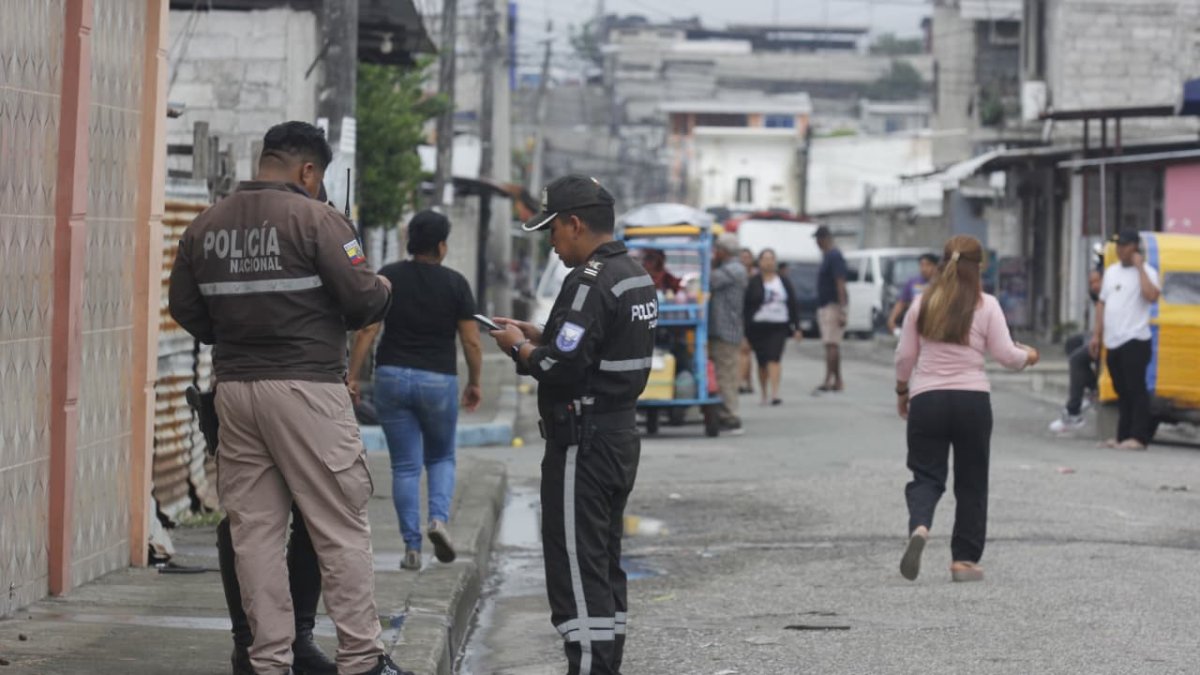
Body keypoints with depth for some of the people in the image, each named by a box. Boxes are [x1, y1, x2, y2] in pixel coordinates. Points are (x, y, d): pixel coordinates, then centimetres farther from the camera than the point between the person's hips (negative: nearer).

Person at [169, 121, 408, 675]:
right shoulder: (315, 219, -9)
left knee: (254, 530, 9)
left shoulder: (205, 226, 8)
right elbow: (362, 300, -13)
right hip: (307, 387, -5)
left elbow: (184, 309, 11)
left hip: (234, 389, 5)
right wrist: (385, 290, 9)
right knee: (341, 527, 1)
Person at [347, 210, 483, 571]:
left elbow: (367, 331, -6)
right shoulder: (455, 284, -3)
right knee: (441, 457, 19)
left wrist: (353, 377, -2)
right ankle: (439, 519, -6)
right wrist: (474, 383, 10)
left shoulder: (388, 277, -1)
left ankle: (412, 547, 3)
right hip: (438, 380, -1)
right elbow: (471, 342, -3)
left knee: (405, 466, 7)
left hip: (392, 378, 1)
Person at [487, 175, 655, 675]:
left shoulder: (591, 282, -18)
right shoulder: (636, 276, 14)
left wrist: (519, 348, -5)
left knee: (575, 565, -8)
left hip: (584, 441, -10)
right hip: (621, 432, 10)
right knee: (604, 563, 16)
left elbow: (561, 367, -23)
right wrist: (538, 335, 15)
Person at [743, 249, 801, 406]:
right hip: (758, 327, 0)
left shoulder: (784, 282, 9)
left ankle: (774, 393, -20)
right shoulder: (753, 283, 2)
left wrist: (796, 327, 6)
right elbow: (746, 307, -1)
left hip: (778, 327, 0)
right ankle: (764, 395, 19)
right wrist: (745, 330, -7)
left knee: (774, 359, -14)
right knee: (762, 362, 6)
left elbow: (793, 305, 11)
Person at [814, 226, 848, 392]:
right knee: (833, 345, 11)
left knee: (831, 344, -14)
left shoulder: (834, 256, -13)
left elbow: (840, 283, -20)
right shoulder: (827, 256, 17)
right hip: (825, 307, 10)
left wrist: (841, 310, -24)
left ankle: (828, 380, -19)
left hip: (833, 306, -10)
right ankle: (837, 381, 14)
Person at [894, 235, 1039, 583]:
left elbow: (904, 356, 6)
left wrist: (902, 391, 21)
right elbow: (1005, 355, -3)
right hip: (972, 399, -1)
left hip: (926, 399, 1)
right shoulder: (986, 306, -3)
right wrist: (1028, 356, 19)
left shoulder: (922, 304, 4)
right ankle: (965, 560, 10)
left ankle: (919, 527, -27)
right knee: (971, 483, 10)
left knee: (926, 476, 4)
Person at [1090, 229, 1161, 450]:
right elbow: (1102, 303, 22)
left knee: (1136, 390, -9)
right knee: (1122, 391, 11)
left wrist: (1140, 267, -17)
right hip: (1113, 341, 7)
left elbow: (1152, 296, -23)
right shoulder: (1111, 272, 18)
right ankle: (1123, 436, 14)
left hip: (1135, 341, -7)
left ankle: (1138, 437, -10)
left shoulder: (1146, 272, -3)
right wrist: (1097, 334, 15)